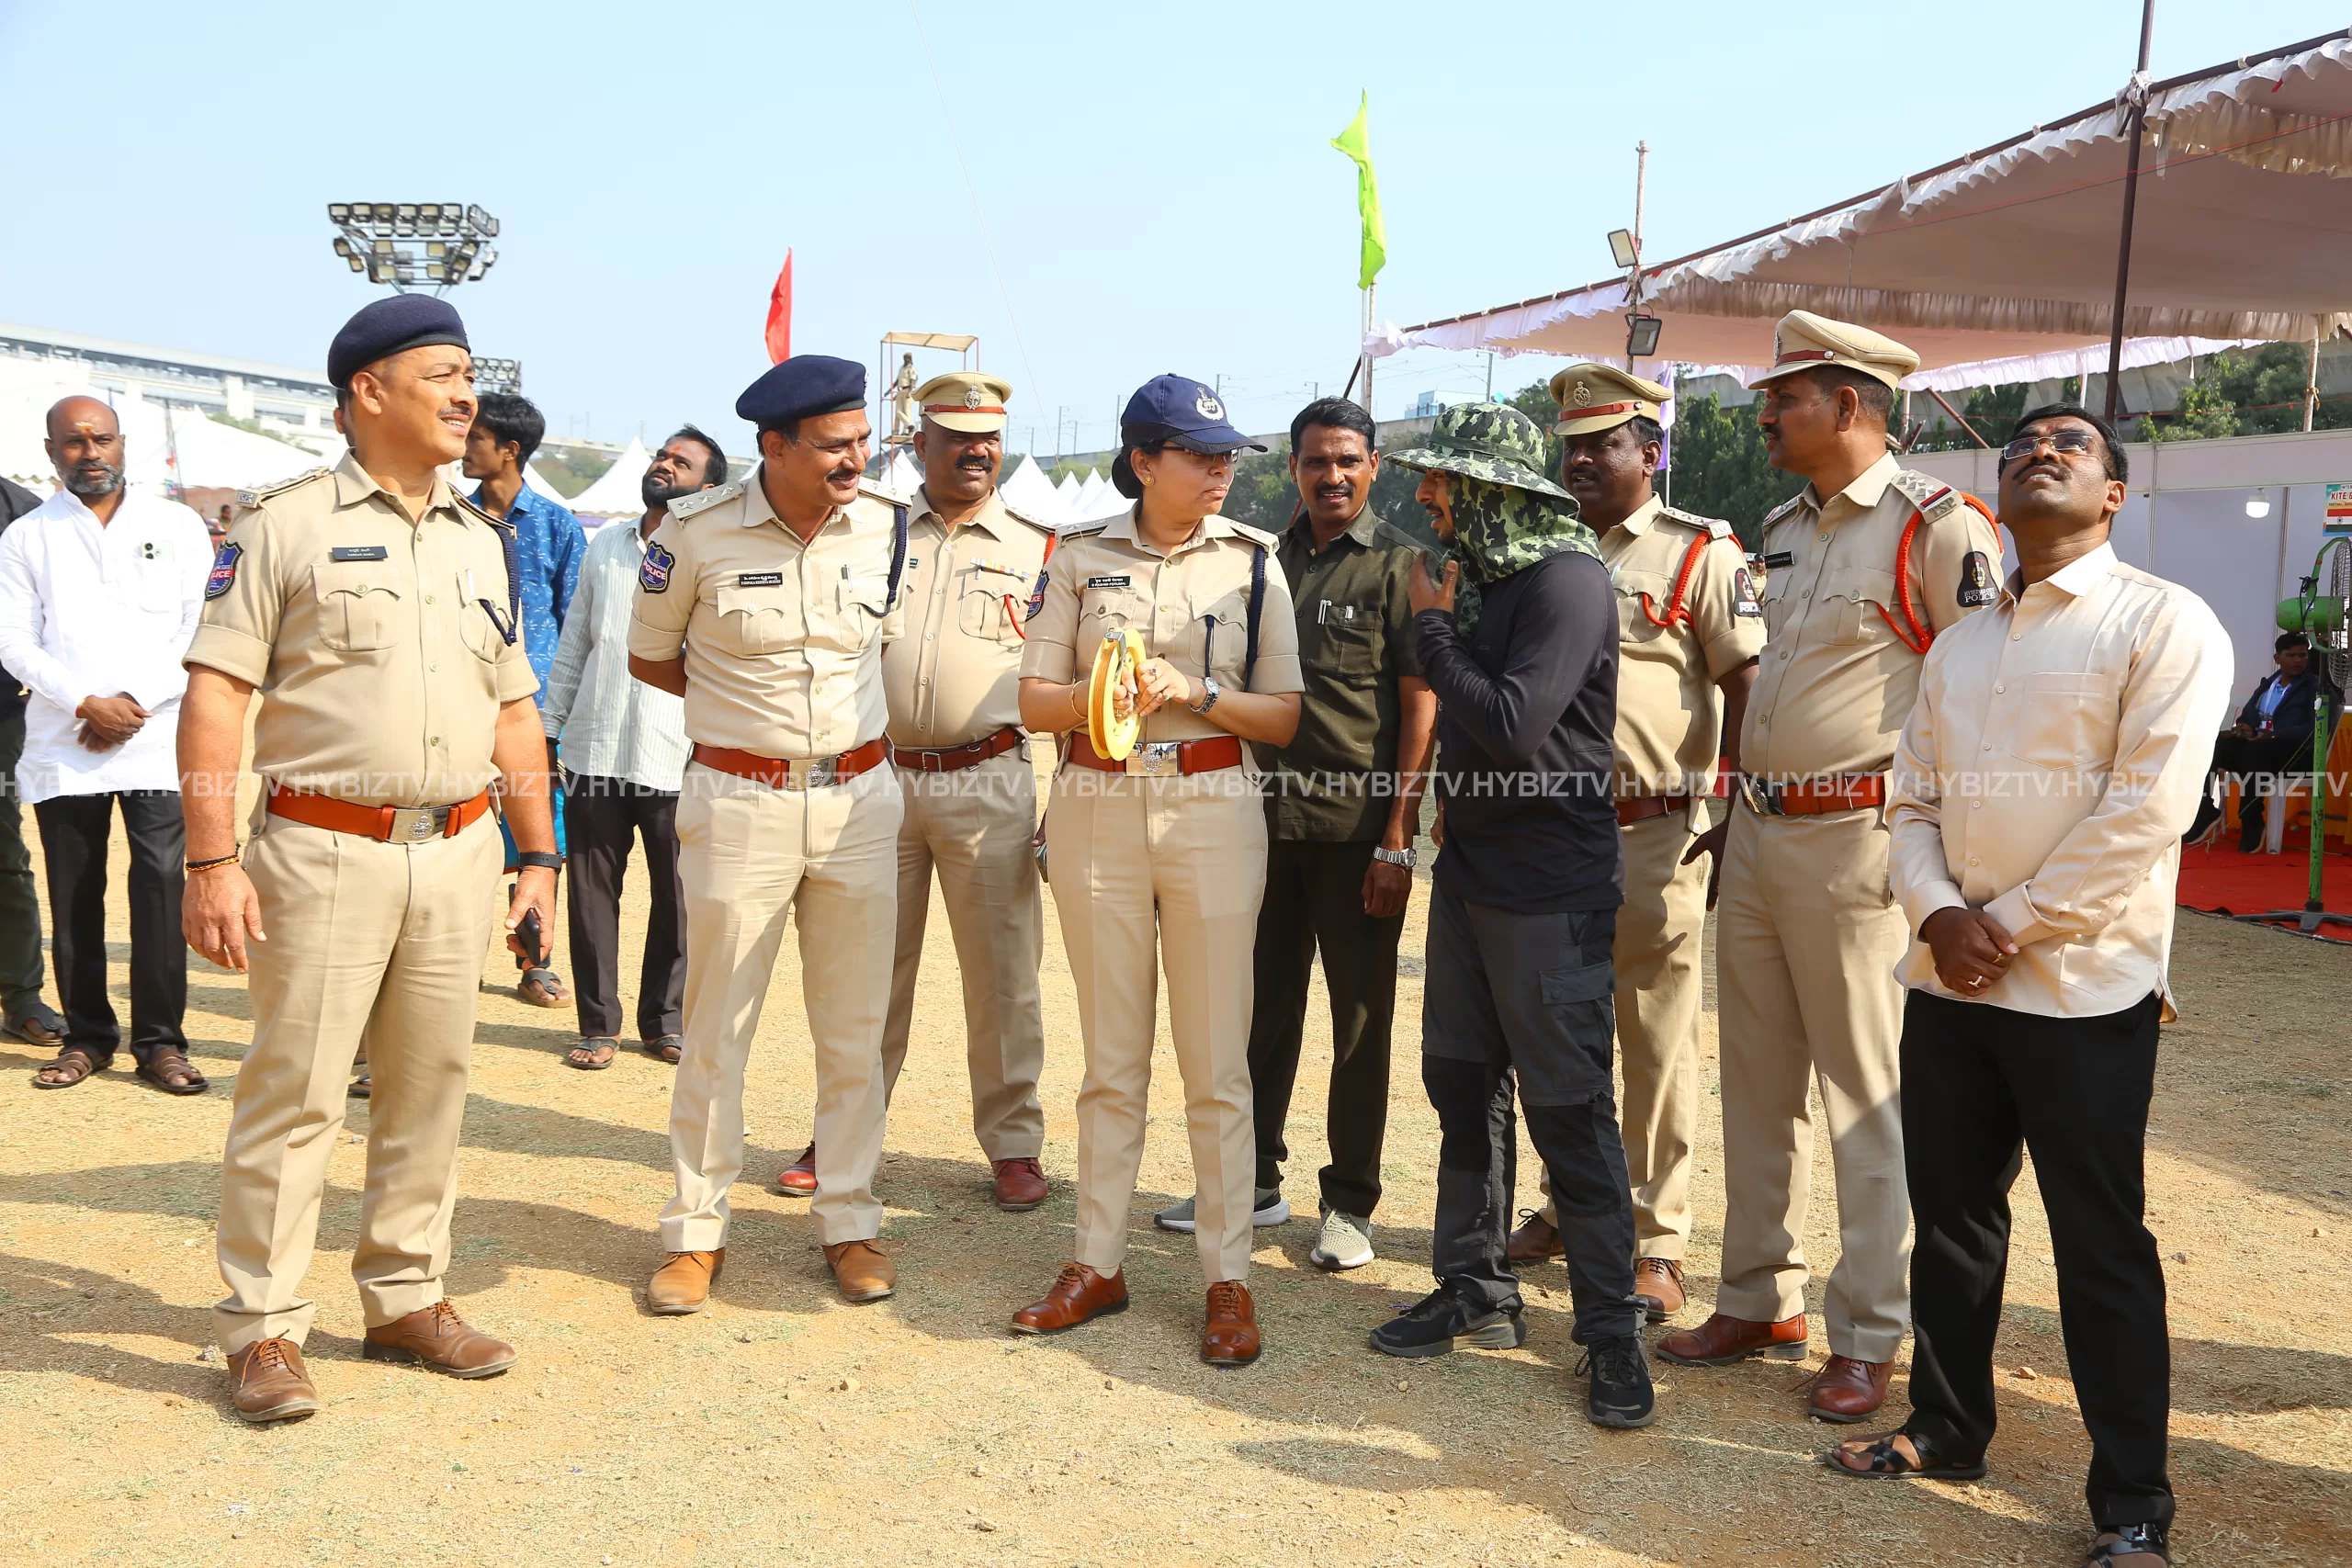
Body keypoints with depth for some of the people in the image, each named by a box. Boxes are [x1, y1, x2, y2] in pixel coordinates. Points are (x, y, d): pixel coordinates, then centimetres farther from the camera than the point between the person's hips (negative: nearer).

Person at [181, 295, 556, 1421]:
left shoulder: (485, 542, 14)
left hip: (458, 853, 5)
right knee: (295, 1093, 0)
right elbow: (216, 693, -7)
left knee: (429, 1088, 11)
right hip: (325, 852, -5)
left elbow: (513, 708, 17)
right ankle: (263, 1328, 13)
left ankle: (406, 1300, 25)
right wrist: (212, 863, -13)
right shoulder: (286, 523, -3)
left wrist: (539, 855, 13)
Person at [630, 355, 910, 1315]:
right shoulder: (697, 533, -9)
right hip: (739, 804, -3)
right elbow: (648, 657, 5)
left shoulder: (885, 528, 1)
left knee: (855, 1030, 9)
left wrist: (799, 689, 9)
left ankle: (849, 1222, 23)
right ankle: (696, 1232, 19)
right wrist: (747, 703, 0)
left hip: (858, 801, 3)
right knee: (716, 1030, 5)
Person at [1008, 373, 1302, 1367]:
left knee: (1216, 1062, 1)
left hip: (1212, 810, -1)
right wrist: (1099, 698, -17)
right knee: (1110, 1057, 10)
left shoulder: (1251, 561, 3)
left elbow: (1285, 716, 1)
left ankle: (1227, 1278, 12)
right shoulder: (1081, 557, 6)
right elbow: (1035, 700, 3)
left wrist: (1192, 692, -14)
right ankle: (1098, 1264, 21)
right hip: (1095, 810, 2)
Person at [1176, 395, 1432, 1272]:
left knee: (1360, 1020, 4)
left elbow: (1422, 706, -6)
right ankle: (1253, 1182, 26)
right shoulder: (1270, 560, 13)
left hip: (1358, 825, -5)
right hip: (1268, 816, 5)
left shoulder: (1399, 565, -2)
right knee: (1263, 1008, 12)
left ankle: (1349, 1205, 16)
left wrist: (1397, 840, -13)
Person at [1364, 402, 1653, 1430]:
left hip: (1549, 891, -8)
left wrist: (1432, 629, -14)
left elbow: (1514, 727, -25)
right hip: (1469, 871, 9)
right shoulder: (1475, 575, 9)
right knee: (1462, 1084, 14)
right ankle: (1477, 1289, 28)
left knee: (1569, 1108, -2)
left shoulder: (1566, 579, -16)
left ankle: (1609, 1328, 10)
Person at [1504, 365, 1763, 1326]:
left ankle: (1659, 1243, 11)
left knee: (1658, 1047, 1)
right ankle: (1571, 1206, 29)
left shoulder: (1700, 554, -3)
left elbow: (1746, 689, -6)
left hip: (1657, 834, -5)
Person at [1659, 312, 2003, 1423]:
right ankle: (1761, 1301, 26)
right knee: (1756, 1083, 13)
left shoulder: (1936, 525, -10)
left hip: (1856, 836, -8)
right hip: (1757, 831, 8)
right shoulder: (1783, 527, 14)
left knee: (1866, 1093, 0)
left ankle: (1868, 1335, 12)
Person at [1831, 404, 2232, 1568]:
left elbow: (2146, 810, -14)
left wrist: (2013, 927, -14)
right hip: (1946, 981, 6)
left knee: (2101, 1250, 2)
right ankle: (1946, 1427, 32)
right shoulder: (1955, 647, 15)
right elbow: (1913, 802, 11)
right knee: (1950, 1219, 15)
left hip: (2082, 989, -6)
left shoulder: (2162, 624, -5)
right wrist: (1938, 914, -8)